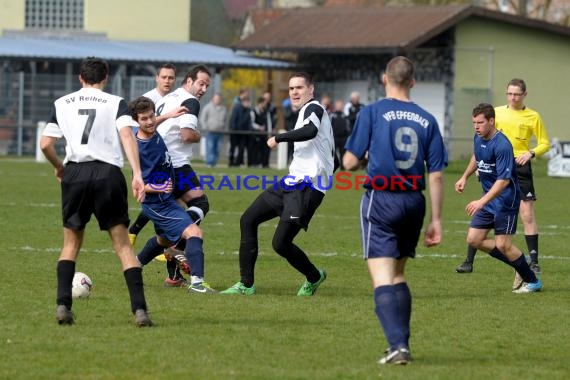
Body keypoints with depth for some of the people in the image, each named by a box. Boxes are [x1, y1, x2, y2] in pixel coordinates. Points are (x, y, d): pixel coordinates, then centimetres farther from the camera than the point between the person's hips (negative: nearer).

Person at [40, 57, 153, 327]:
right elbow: (127, 135, -8)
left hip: (74, 172, 1)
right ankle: (140, 310, -8)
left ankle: (63, 305, 2)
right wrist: (137, 174, -16)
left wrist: (58, 167, 26)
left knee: (71, 242, 16)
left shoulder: (62, 104, 14)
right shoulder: (115, 103, 8)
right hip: (108, 172, -1)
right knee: (122, 243, 2)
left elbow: (45, 144, 7)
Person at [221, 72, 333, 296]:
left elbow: (311, 131, -31)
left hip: (306, 186, -10)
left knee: (280, 243, -12)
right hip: (293, 181, 10)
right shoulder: (307, 111, 21)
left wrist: (278, 138, -21)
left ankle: (314, 277, 15)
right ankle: (246, 285, 10)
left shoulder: (313, 108, -9)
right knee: (248, 220, 7)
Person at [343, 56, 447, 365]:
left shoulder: (372, 113, -6)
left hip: (380, 200, -4)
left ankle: (398, 345, -19)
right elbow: (436, 175, 3)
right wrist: (436, 219, 9)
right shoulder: (427, 120, 4)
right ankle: (401, 342, 19)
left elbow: (350, 162, -6)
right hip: (413, 202, 4)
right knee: (398, 275, 19)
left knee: (383, 280, -6)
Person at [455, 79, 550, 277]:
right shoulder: (496, 112, 8)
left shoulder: (533, 117, 2)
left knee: (527, 215, -4)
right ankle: (469, 261, 3)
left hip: (520, 168, -2)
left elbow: (545, 143, 6)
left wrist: (531, 153, -14)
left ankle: (534, 262, 4)